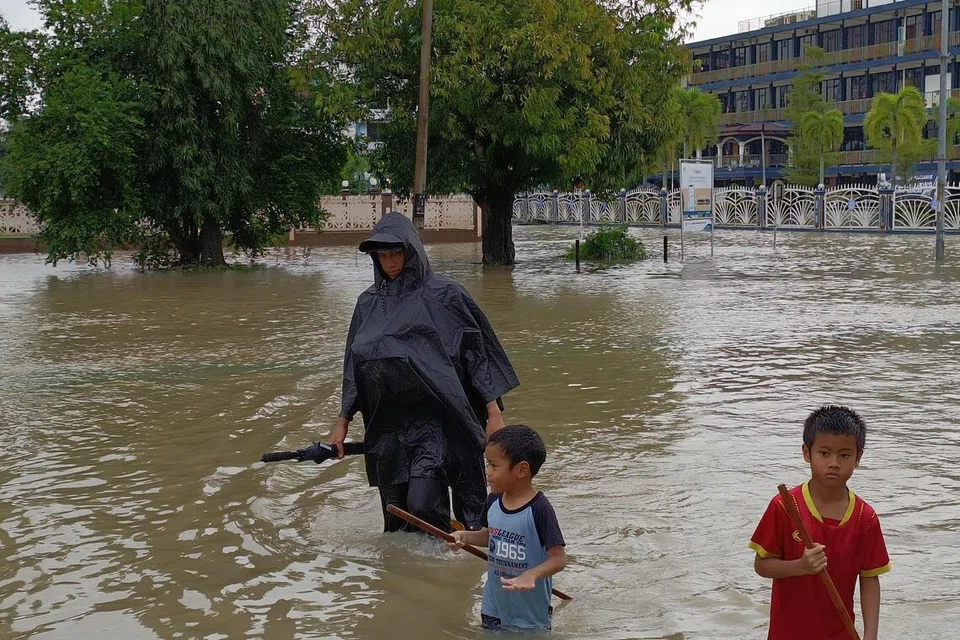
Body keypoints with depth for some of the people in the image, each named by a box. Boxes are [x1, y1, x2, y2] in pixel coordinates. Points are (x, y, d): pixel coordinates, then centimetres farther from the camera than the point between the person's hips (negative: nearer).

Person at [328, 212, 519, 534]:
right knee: (397, 514, 10)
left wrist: (494, 412, -7)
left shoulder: (443, 294, -3)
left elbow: (476, 351, -2)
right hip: (388, 425, 5)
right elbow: (353, 366, 17)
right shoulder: (369, 303, 11)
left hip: (434, 420, -5)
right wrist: (343, 422, 14)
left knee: (424, 503, -17)